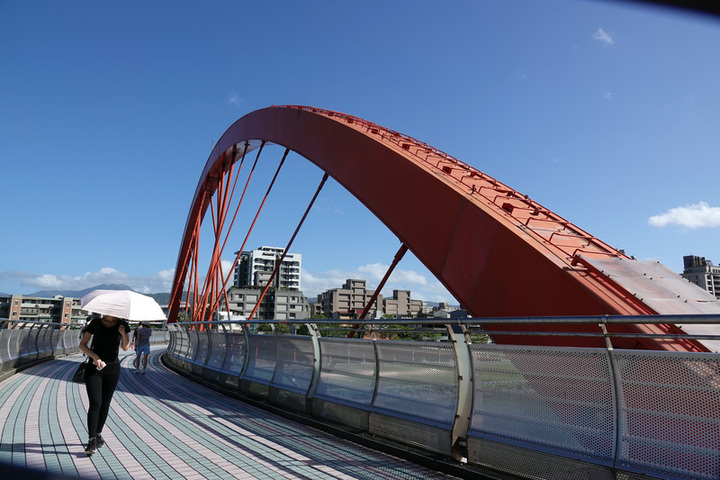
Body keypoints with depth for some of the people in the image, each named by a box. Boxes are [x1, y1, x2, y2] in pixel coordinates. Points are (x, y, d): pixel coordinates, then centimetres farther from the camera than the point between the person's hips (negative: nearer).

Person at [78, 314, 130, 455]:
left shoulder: (122, 324, 1)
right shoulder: (95, 323, -3)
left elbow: (125, 347, 2)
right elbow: (82, 344, -1)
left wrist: (123, 334, -17)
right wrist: (94, 356, -17)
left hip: (113, 367, 2)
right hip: (94, 367, -2)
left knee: (105, 403, 9)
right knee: (95, 403, -12)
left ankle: (98, 433, 26)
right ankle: (92, 440, -9)